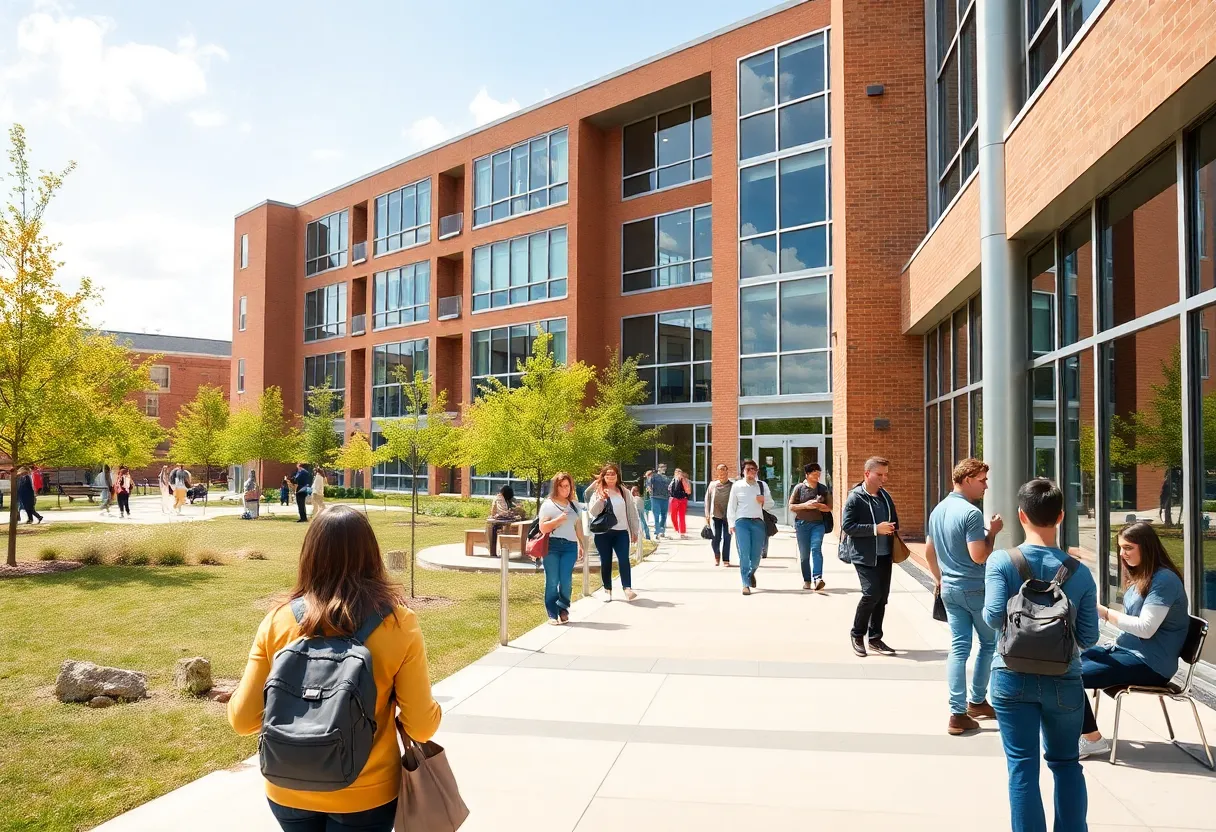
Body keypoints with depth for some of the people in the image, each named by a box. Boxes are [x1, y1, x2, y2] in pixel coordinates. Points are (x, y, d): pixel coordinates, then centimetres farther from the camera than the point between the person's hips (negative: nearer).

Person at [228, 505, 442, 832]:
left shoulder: (278, 621, -13)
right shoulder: (399, 624, -18)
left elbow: (242, 720, -6)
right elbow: (422, 727, -14)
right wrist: (430, 709, 7)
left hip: (290, 792, 2)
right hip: (366, 796, -2)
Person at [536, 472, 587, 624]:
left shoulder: (574, 505, 18)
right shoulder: (548, 504, 3)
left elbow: (578, 526, 23)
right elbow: (542, 527, -4)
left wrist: (582, 544, 20)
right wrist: (558, 519, -14)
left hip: (570, 546, 3)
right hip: (552, 545, -3)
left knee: (566, 580, -6)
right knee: (552, 581, -3)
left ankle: (563, 609, 14)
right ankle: (553, 614, 8)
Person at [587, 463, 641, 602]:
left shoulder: (623, 491, 9)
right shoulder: (598, 492, 2)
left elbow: (631, 512, 12)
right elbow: (592, 512, -7)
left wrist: (635, 531, 12)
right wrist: (601, 499, -22)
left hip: (621, 531, 1)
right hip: (603, 533, -1)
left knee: (624, 559, -13)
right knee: (606, 562, 7)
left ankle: (627, 588, -17)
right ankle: (607, 590, 17)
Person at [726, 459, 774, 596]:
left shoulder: (762, 485, 11)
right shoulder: (737, 485, 5)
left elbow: (770, 505, 15)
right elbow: (731, 506, 7)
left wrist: (763, 501, -7)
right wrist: (731, 524, 0)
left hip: (758, 522, 2)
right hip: (742, 522, -2)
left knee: (756, 555, 5)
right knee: (744, 554, -9)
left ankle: (751, 573, 37)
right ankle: (746, 584, -3)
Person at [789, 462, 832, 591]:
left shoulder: (823, 489, 8)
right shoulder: (799, 488, 2)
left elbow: (829, 508, 9)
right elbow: (791, 506, 2)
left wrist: (819, 506, -10)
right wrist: (805, 505, -13)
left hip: (818, 523, 0)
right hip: (802, 524, 0)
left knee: (816, 548, -19)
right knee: (804, 554, 5)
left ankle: (817, 578, -29)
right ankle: (807, 580, 16)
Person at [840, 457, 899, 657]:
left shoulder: (885, 496, 11)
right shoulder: (855, 498, -9)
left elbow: (894, 520, 23)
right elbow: (847, 526, -16)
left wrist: (892, 529, 2)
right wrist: (876, 529, -20)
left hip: (884, 555, 7)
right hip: (864, 556, -7)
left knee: (882, 596, 8)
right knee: (871, 593, -15)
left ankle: (875, 638, 21)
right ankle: (857, 634, 6)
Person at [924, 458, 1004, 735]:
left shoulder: (938, 511, 8)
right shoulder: (971, 513, -18)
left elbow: (929, 551, 15)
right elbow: (979, 556, -23)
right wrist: (992, 532, -9)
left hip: (949, 589, 7)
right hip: (975, 589, -7)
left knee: (958, 648, 7)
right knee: (989, 643, 14)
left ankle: (958, 714, 5)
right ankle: (976, 701, 22)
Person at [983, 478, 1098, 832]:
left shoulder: (1001, 561, -9)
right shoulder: (1079, 572, -3)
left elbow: (994, 617, -17)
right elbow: (1088, 638, -2)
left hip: (1014, 677, -2)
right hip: (1064, 679, 2)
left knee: (1023, 767, 6)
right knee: (1066, 763, 20)